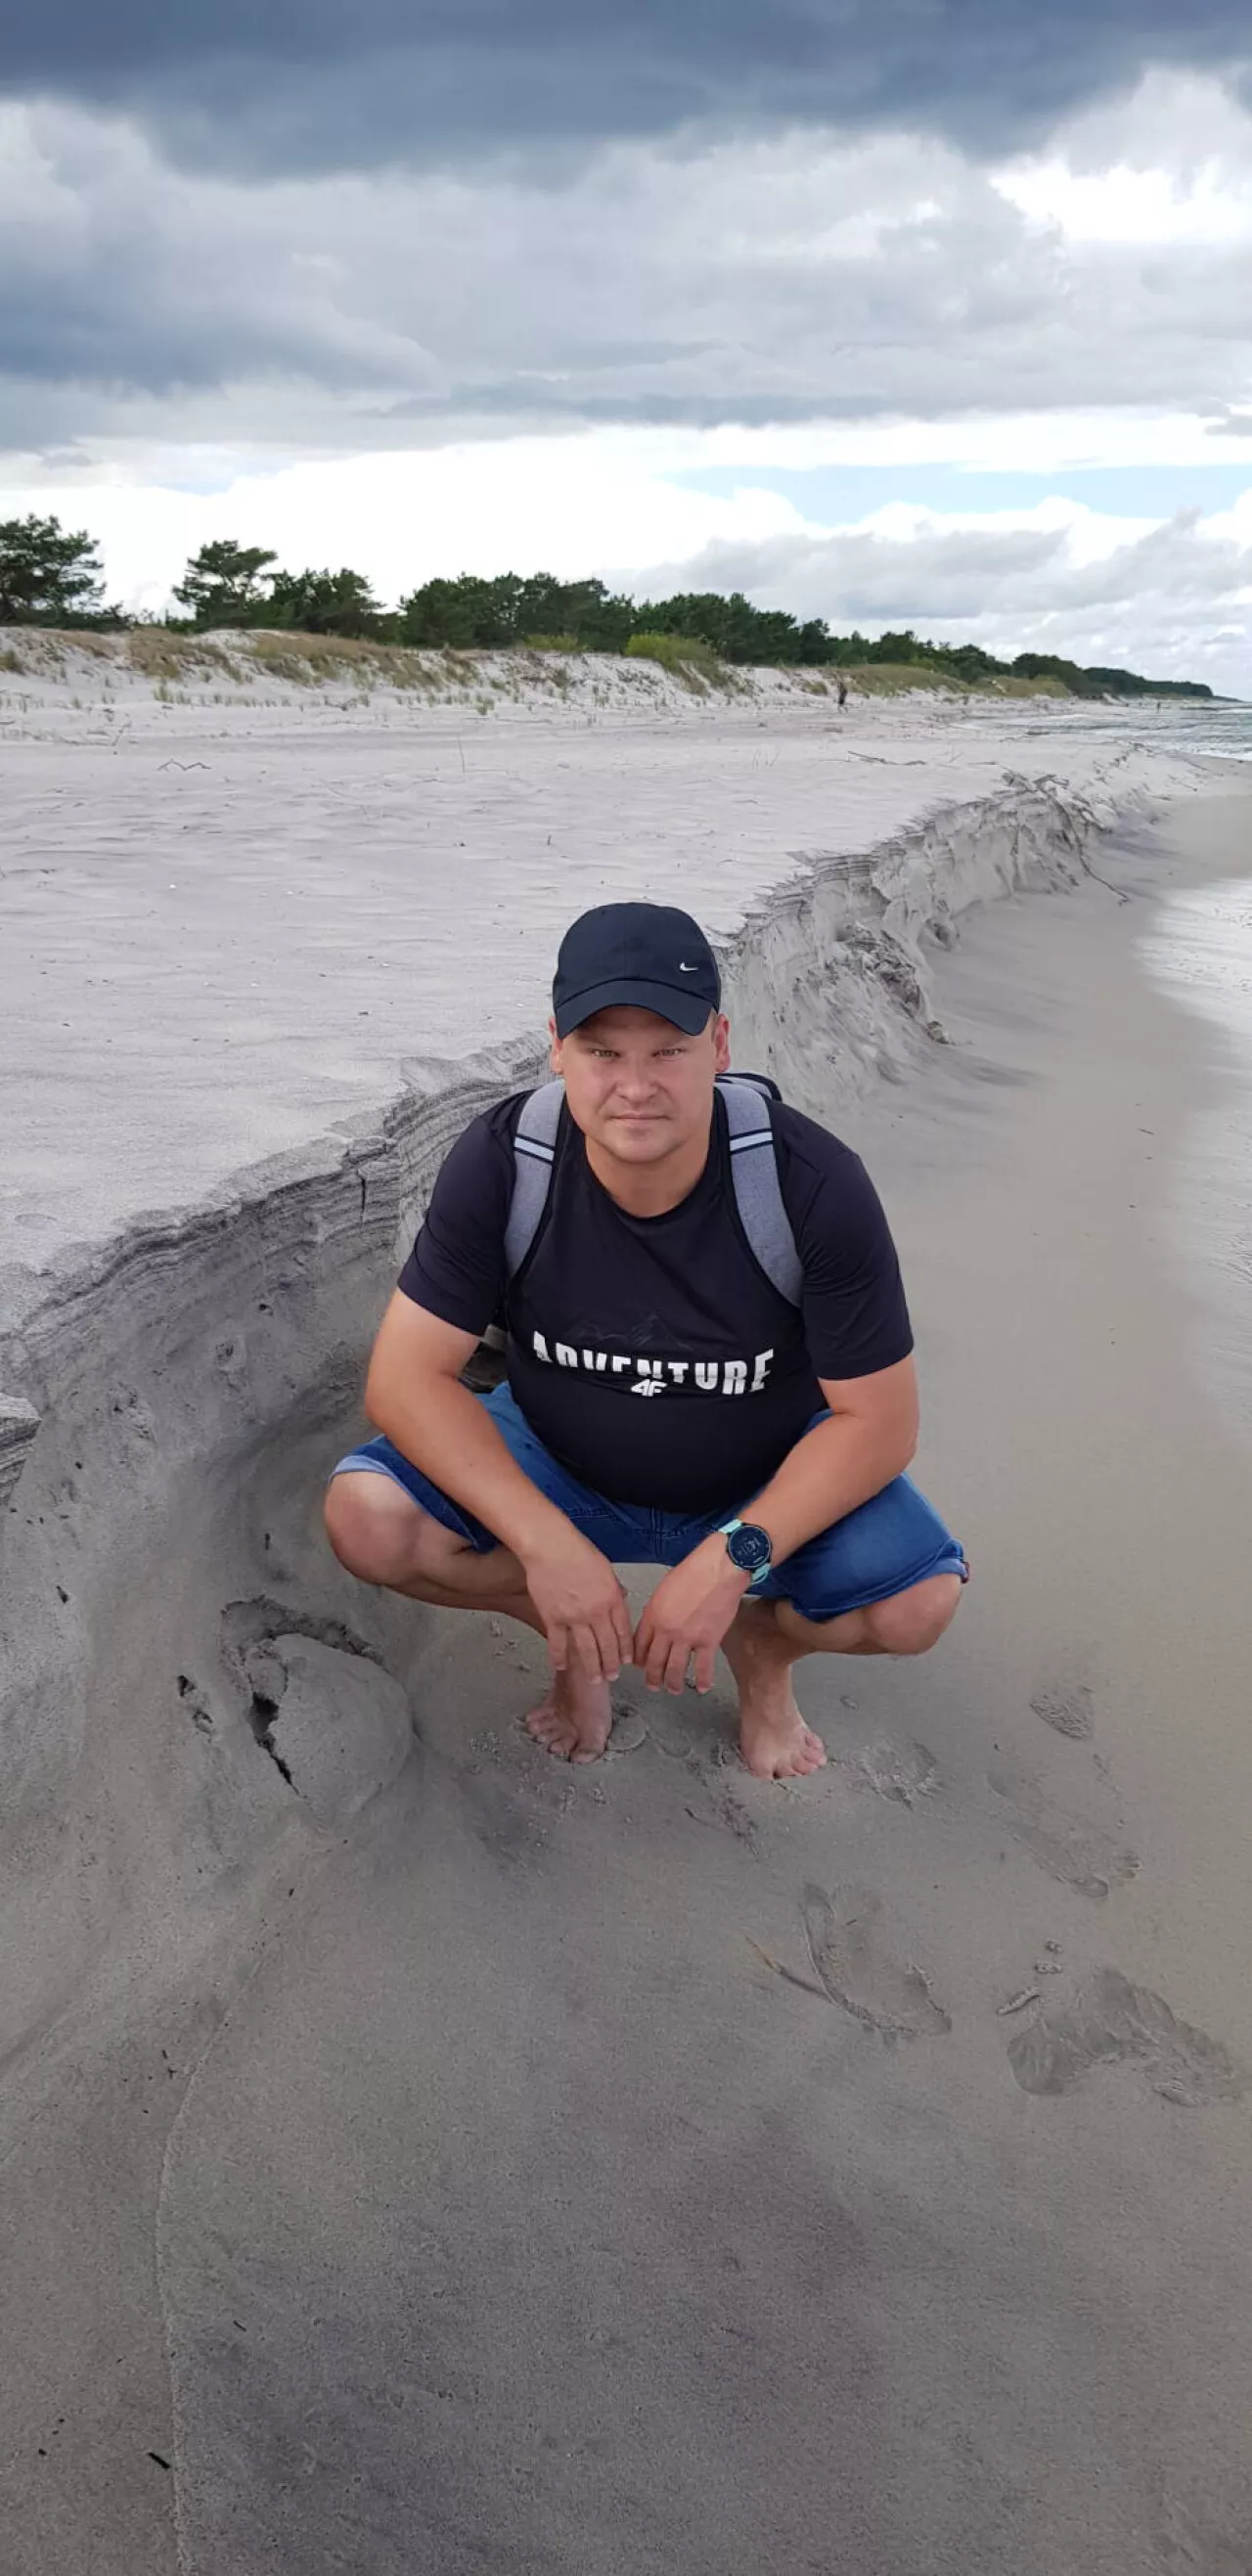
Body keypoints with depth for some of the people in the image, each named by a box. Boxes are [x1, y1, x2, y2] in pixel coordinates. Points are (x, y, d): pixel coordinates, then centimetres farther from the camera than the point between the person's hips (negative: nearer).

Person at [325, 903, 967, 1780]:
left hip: (763, 1482, -1)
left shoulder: (813, 1184, -26)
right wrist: (547, 1546, -32)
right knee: (365, 1517, -24)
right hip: (560, 1465, 1)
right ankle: (580, 1637, 6)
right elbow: (407, 1376, -21)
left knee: (919, 1601, -27)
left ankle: (762, 1642, 10)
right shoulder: (502, 1165, -22)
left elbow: (879, 1419, -20)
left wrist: (730, 1559, -31)